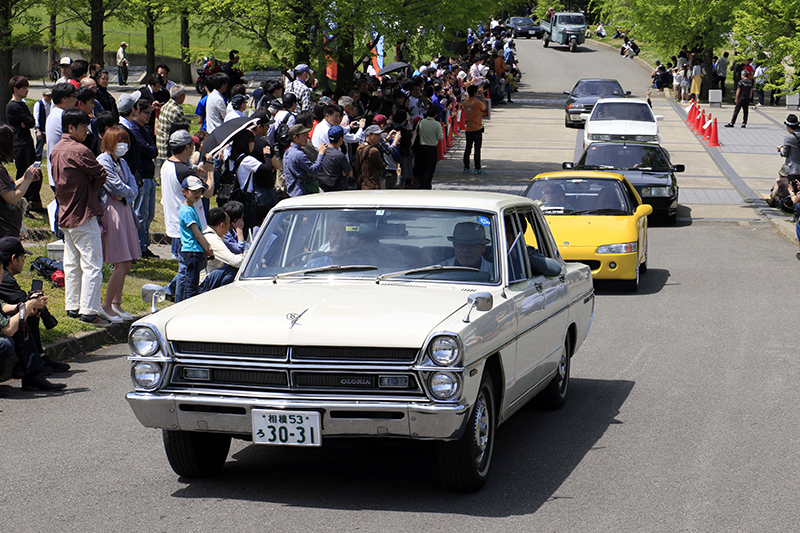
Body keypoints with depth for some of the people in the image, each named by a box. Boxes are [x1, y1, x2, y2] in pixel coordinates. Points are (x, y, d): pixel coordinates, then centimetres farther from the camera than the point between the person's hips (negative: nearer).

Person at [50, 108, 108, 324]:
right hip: (84, 216, -9)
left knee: (71, 264, 15)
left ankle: (72, 306, 20)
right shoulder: (79, 151, -17)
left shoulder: (56, 151, 10)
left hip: (65, 215, 9)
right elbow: (101, 176, -13)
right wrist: (91, 190, 7)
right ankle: (89, 311, -7)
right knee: (92, 265, -6)